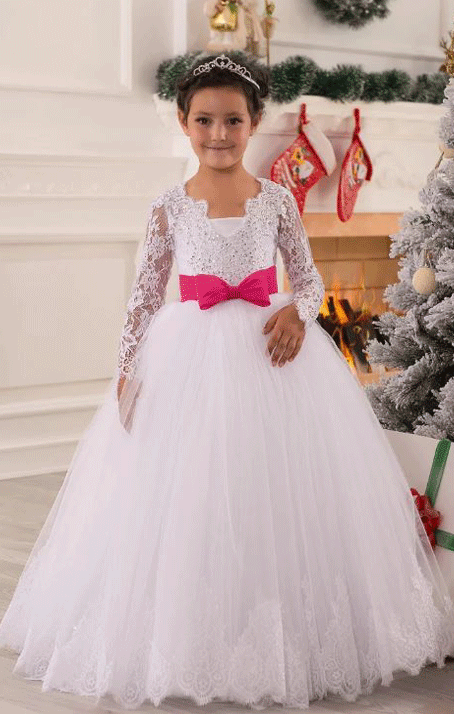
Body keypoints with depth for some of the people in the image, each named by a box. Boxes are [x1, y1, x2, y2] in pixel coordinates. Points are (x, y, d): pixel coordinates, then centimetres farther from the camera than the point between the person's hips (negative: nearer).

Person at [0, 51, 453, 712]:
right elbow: (145, 294, 4)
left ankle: (279, 637, 17)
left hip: (268, 349, 0)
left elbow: (311, 278, 7)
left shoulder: (276, 199, 2)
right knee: (184, 496, 2)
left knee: (277, 488, 2)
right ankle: (184, 639, 16)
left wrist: (297, 312, -15)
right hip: (189, 360, 0)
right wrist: (127, 368, -4)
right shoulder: (169, 206, 1)